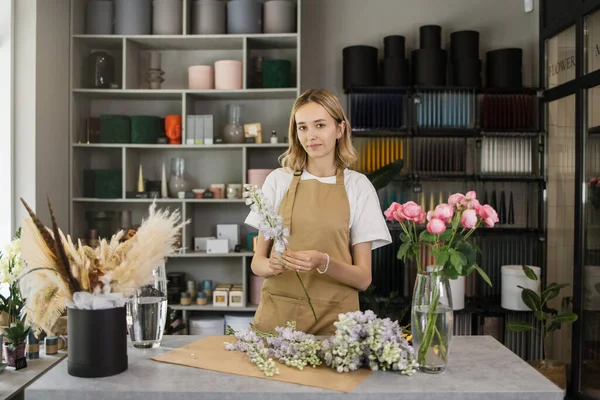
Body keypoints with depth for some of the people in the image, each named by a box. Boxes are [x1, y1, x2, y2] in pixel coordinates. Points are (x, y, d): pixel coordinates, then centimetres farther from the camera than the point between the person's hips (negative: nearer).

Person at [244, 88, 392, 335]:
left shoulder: (358, 186, -1)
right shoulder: (278, 180, 2)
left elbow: (363, 278, -3)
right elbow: (257, 261, 4)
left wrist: (323, 263, -20)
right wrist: (272, 265, -17)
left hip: (333, 319, 0)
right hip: (277, 315, 1)